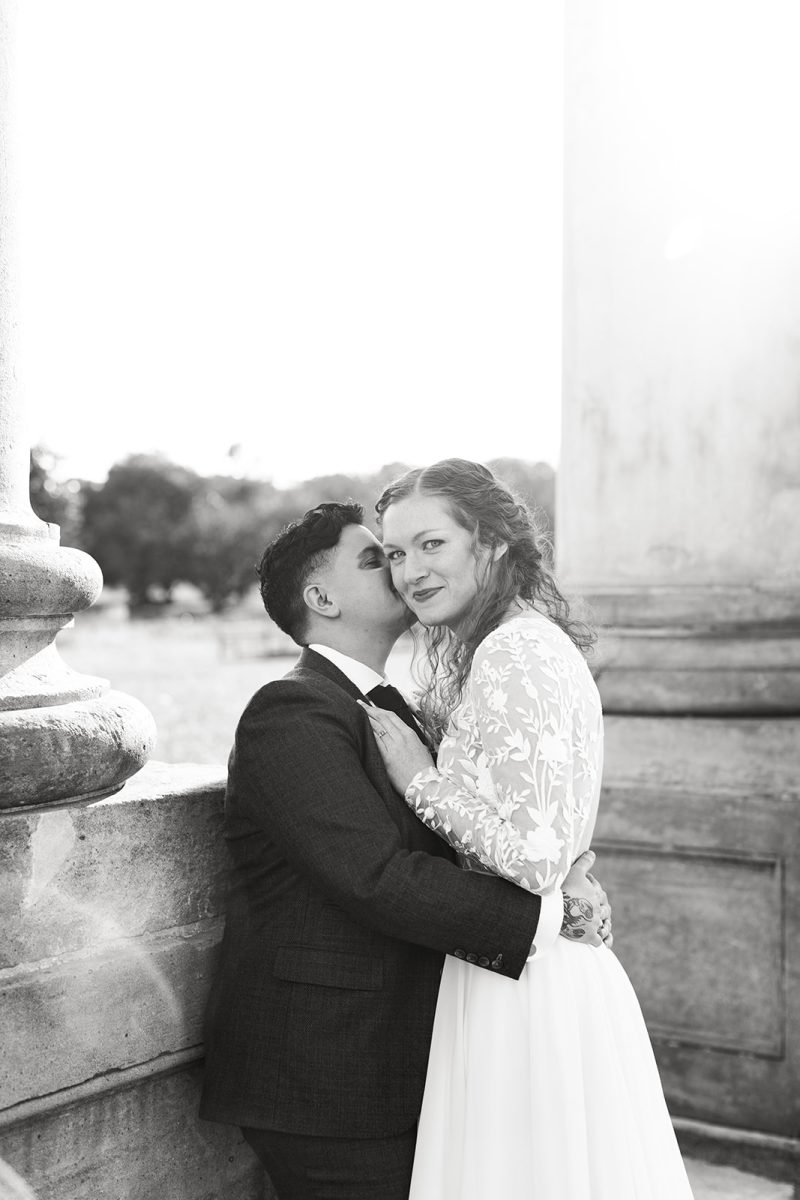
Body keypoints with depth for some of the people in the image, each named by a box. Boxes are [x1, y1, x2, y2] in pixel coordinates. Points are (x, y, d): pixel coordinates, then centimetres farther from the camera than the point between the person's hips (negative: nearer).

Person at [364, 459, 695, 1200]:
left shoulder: (518, 650, -19)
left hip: (523, 992, -9)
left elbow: (536, 859, -23)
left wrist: (418, 778, -15)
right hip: (547, 978, 9)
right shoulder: (524, 642, 11)